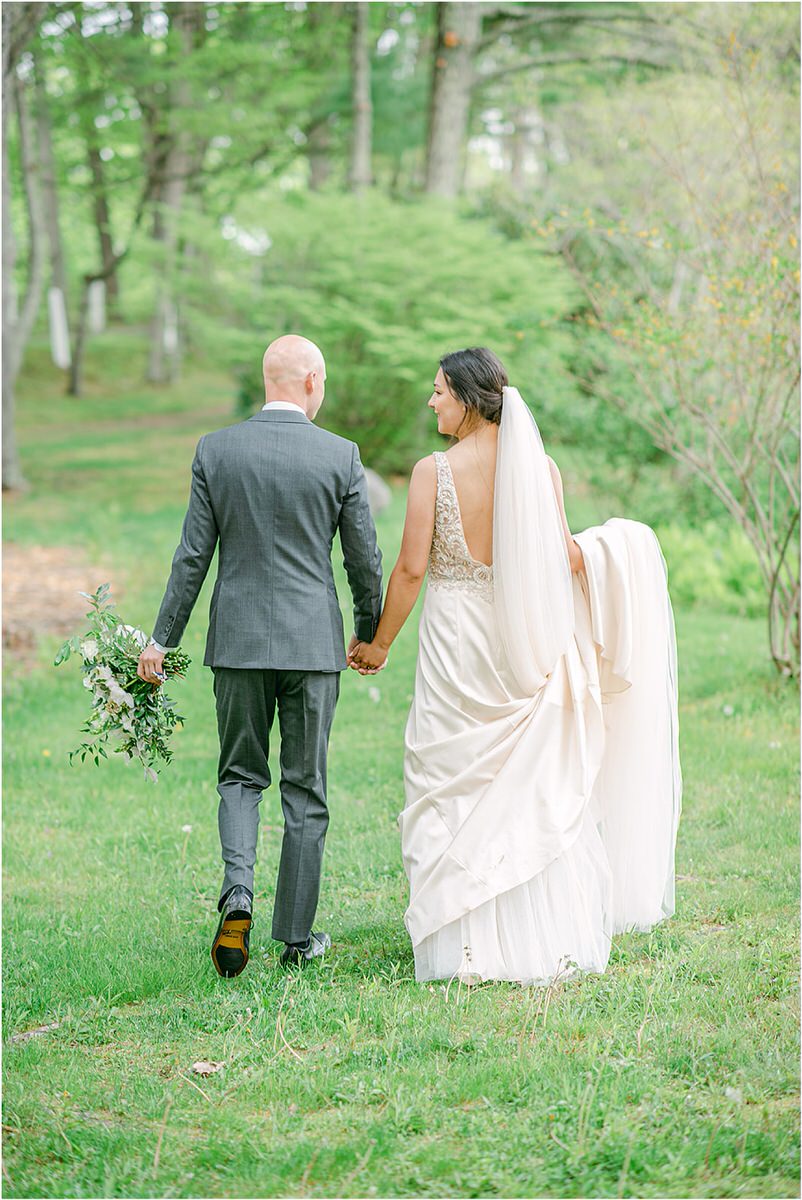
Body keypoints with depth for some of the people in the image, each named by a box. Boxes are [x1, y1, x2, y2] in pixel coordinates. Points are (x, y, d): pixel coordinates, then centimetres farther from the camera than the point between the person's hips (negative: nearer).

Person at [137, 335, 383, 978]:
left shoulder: (215, 450, -3)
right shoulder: (341, 455, -6)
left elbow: (193, 555, -2)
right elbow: (365, 559, 0)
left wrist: (162, 638, 5)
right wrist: (370, 633, 16)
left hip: (238, 639, 1)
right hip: (314, 641, -1)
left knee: (240, 776, 15)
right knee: (305, 789, 8)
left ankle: (238, 894, -9)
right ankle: (297, 935, 12)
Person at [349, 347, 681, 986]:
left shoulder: (434, 470, -9)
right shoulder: (539, 467, 0)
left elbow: (410, 568, -9)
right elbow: (565, 557, -1)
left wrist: (380, 643, 3)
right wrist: (600, 546, 19)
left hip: (454, 639, -3)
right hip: (522, 640, 3)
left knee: (454, 787, 5)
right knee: (533, 786, 11)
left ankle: (467, 947, 4)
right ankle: (545, 941, 14)